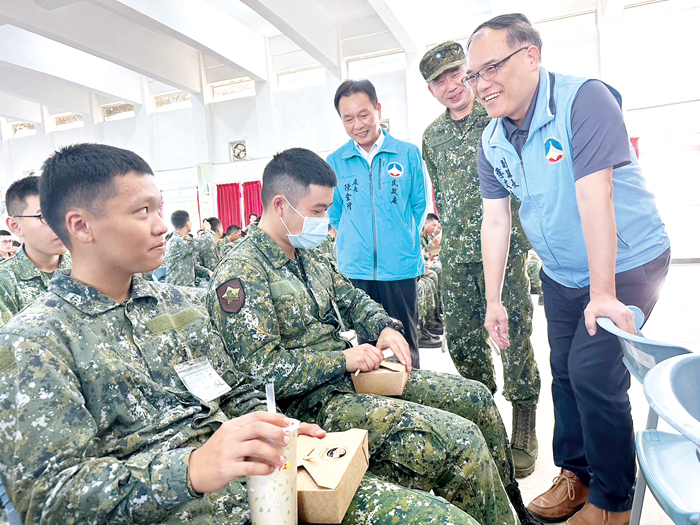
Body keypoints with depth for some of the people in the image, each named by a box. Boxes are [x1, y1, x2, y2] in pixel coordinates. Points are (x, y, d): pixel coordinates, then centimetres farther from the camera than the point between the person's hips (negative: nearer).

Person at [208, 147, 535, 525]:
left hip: (351, 377, 9)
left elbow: (350, 298, 21)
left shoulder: (307, 256, 11)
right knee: (461, 440, -21)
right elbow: (263, 370, -21)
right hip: (315, 405, -9)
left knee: (475, 398, 11)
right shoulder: (240, 275, -16)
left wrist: (385, 327, 1)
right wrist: (344, 359, -19)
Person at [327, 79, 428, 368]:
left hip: (400, 267, -1)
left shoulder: (408, 154, 1)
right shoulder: (334, 162, 5)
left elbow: (420, 206, 9)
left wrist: (403, 241, 6)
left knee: (405, 345, 8)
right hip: (355, 268, 2)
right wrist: (355, 243, 9)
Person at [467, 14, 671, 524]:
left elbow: (594, 198, -29)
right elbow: (495, 221, -1)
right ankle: (576, 473, 32)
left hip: (626, 264, -6)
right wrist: (494, 300, -2)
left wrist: (603, 295, -30)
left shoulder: (584, 100, -21)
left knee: (594, 373, -10)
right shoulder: (492, 142, -2)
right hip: (561, 275, 6)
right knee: (565, 372, 11)